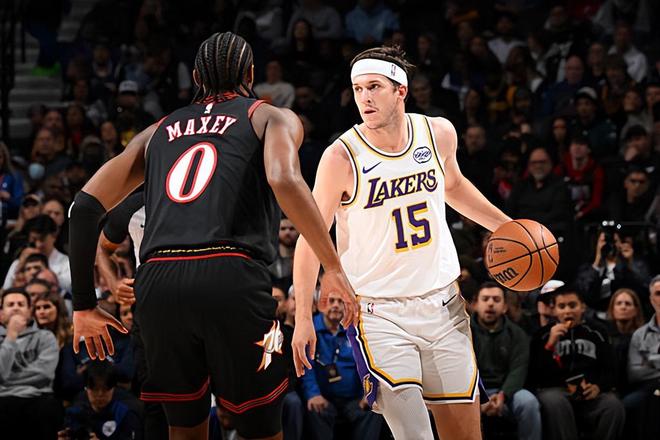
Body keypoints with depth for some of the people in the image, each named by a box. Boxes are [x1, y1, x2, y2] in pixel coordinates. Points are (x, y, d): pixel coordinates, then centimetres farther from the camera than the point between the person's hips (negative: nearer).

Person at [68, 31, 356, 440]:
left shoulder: (158, 131, 27)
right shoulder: (273, 118, 16)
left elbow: (85, 206, 18)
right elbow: (284, 180, -8)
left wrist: (84, 304, 23)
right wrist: (333, 267, -6)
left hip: (157, 283, 4)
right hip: (231, 279, -4)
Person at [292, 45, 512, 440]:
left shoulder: (439, 133, -1)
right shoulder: (341, 158, -15)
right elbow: (311, 238, -9)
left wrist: (504, 226, 15)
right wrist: (303, 318, -13)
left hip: (443, 303, 5)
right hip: (380, 313, -5)